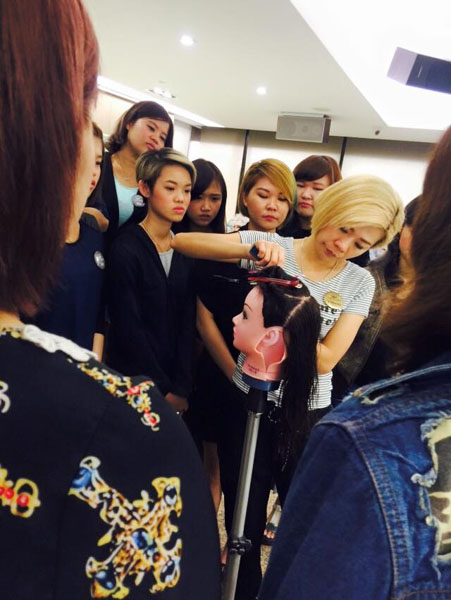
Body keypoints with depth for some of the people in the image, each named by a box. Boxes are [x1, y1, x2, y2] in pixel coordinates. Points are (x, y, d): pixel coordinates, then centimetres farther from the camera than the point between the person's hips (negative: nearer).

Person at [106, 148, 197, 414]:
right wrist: (165, 390, -12)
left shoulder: (186, 252, 3)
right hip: (132, 382, -4)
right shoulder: (126, 249, -13)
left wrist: (181, 388, -9)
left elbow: (187, 324, -1)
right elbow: (128, 329, -14)